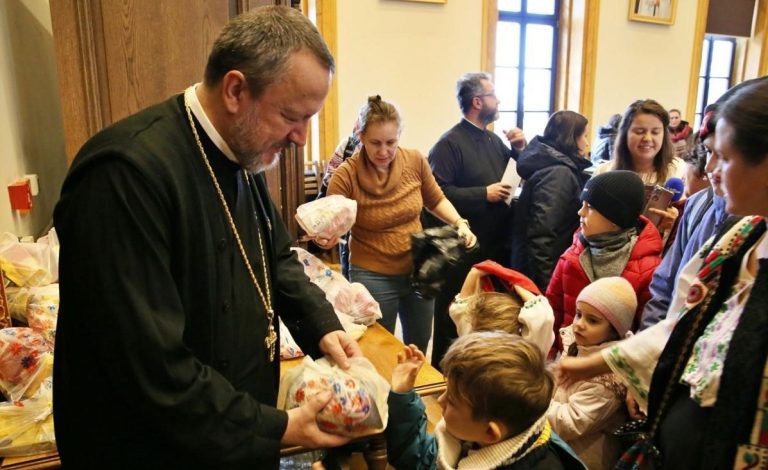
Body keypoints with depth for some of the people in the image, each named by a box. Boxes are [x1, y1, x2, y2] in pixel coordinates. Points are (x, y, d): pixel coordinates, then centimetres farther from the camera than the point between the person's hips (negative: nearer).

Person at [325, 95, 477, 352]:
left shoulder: (415, 161, -9)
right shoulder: (345, 176, -19)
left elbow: (436, 200, 7)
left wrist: (460, 223, -8)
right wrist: (324, 237, -37)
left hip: (419, 270, 4)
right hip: (373, 277, -4)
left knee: (419, 348, 23)